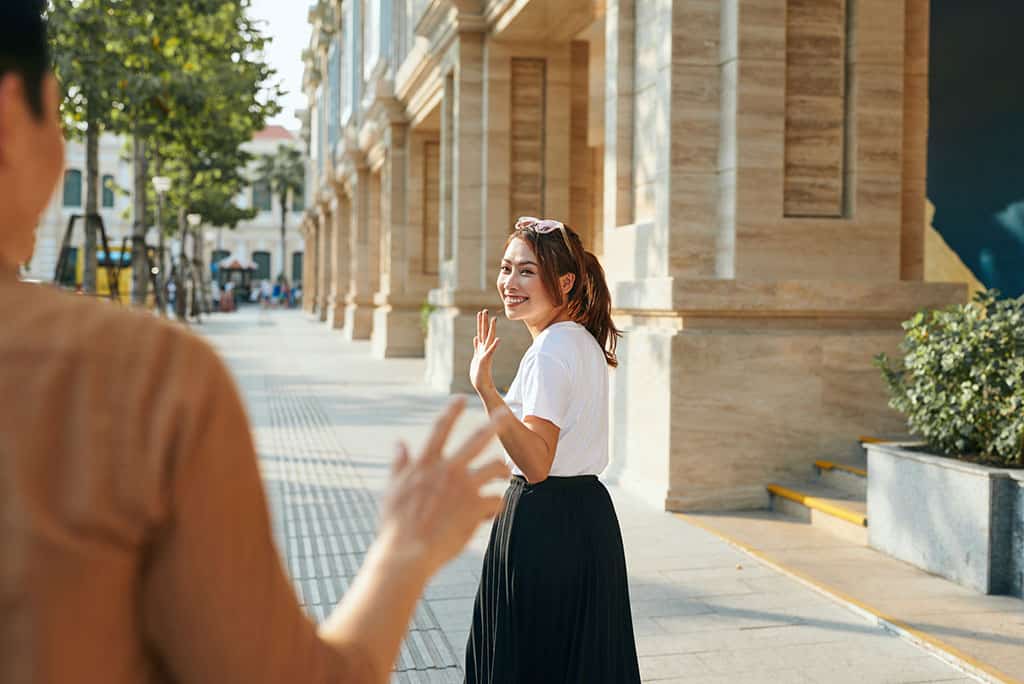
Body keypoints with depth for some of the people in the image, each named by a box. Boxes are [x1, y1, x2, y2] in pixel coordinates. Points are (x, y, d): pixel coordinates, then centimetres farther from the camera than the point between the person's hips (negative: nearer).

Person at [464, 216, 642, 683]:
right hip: (589, 517, 10)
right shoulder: (585, 342, 10)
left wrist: (485, 389, -32)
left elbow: (536, 463, -27)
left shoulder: (550, 351, -19)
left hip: (545, 528, -10)